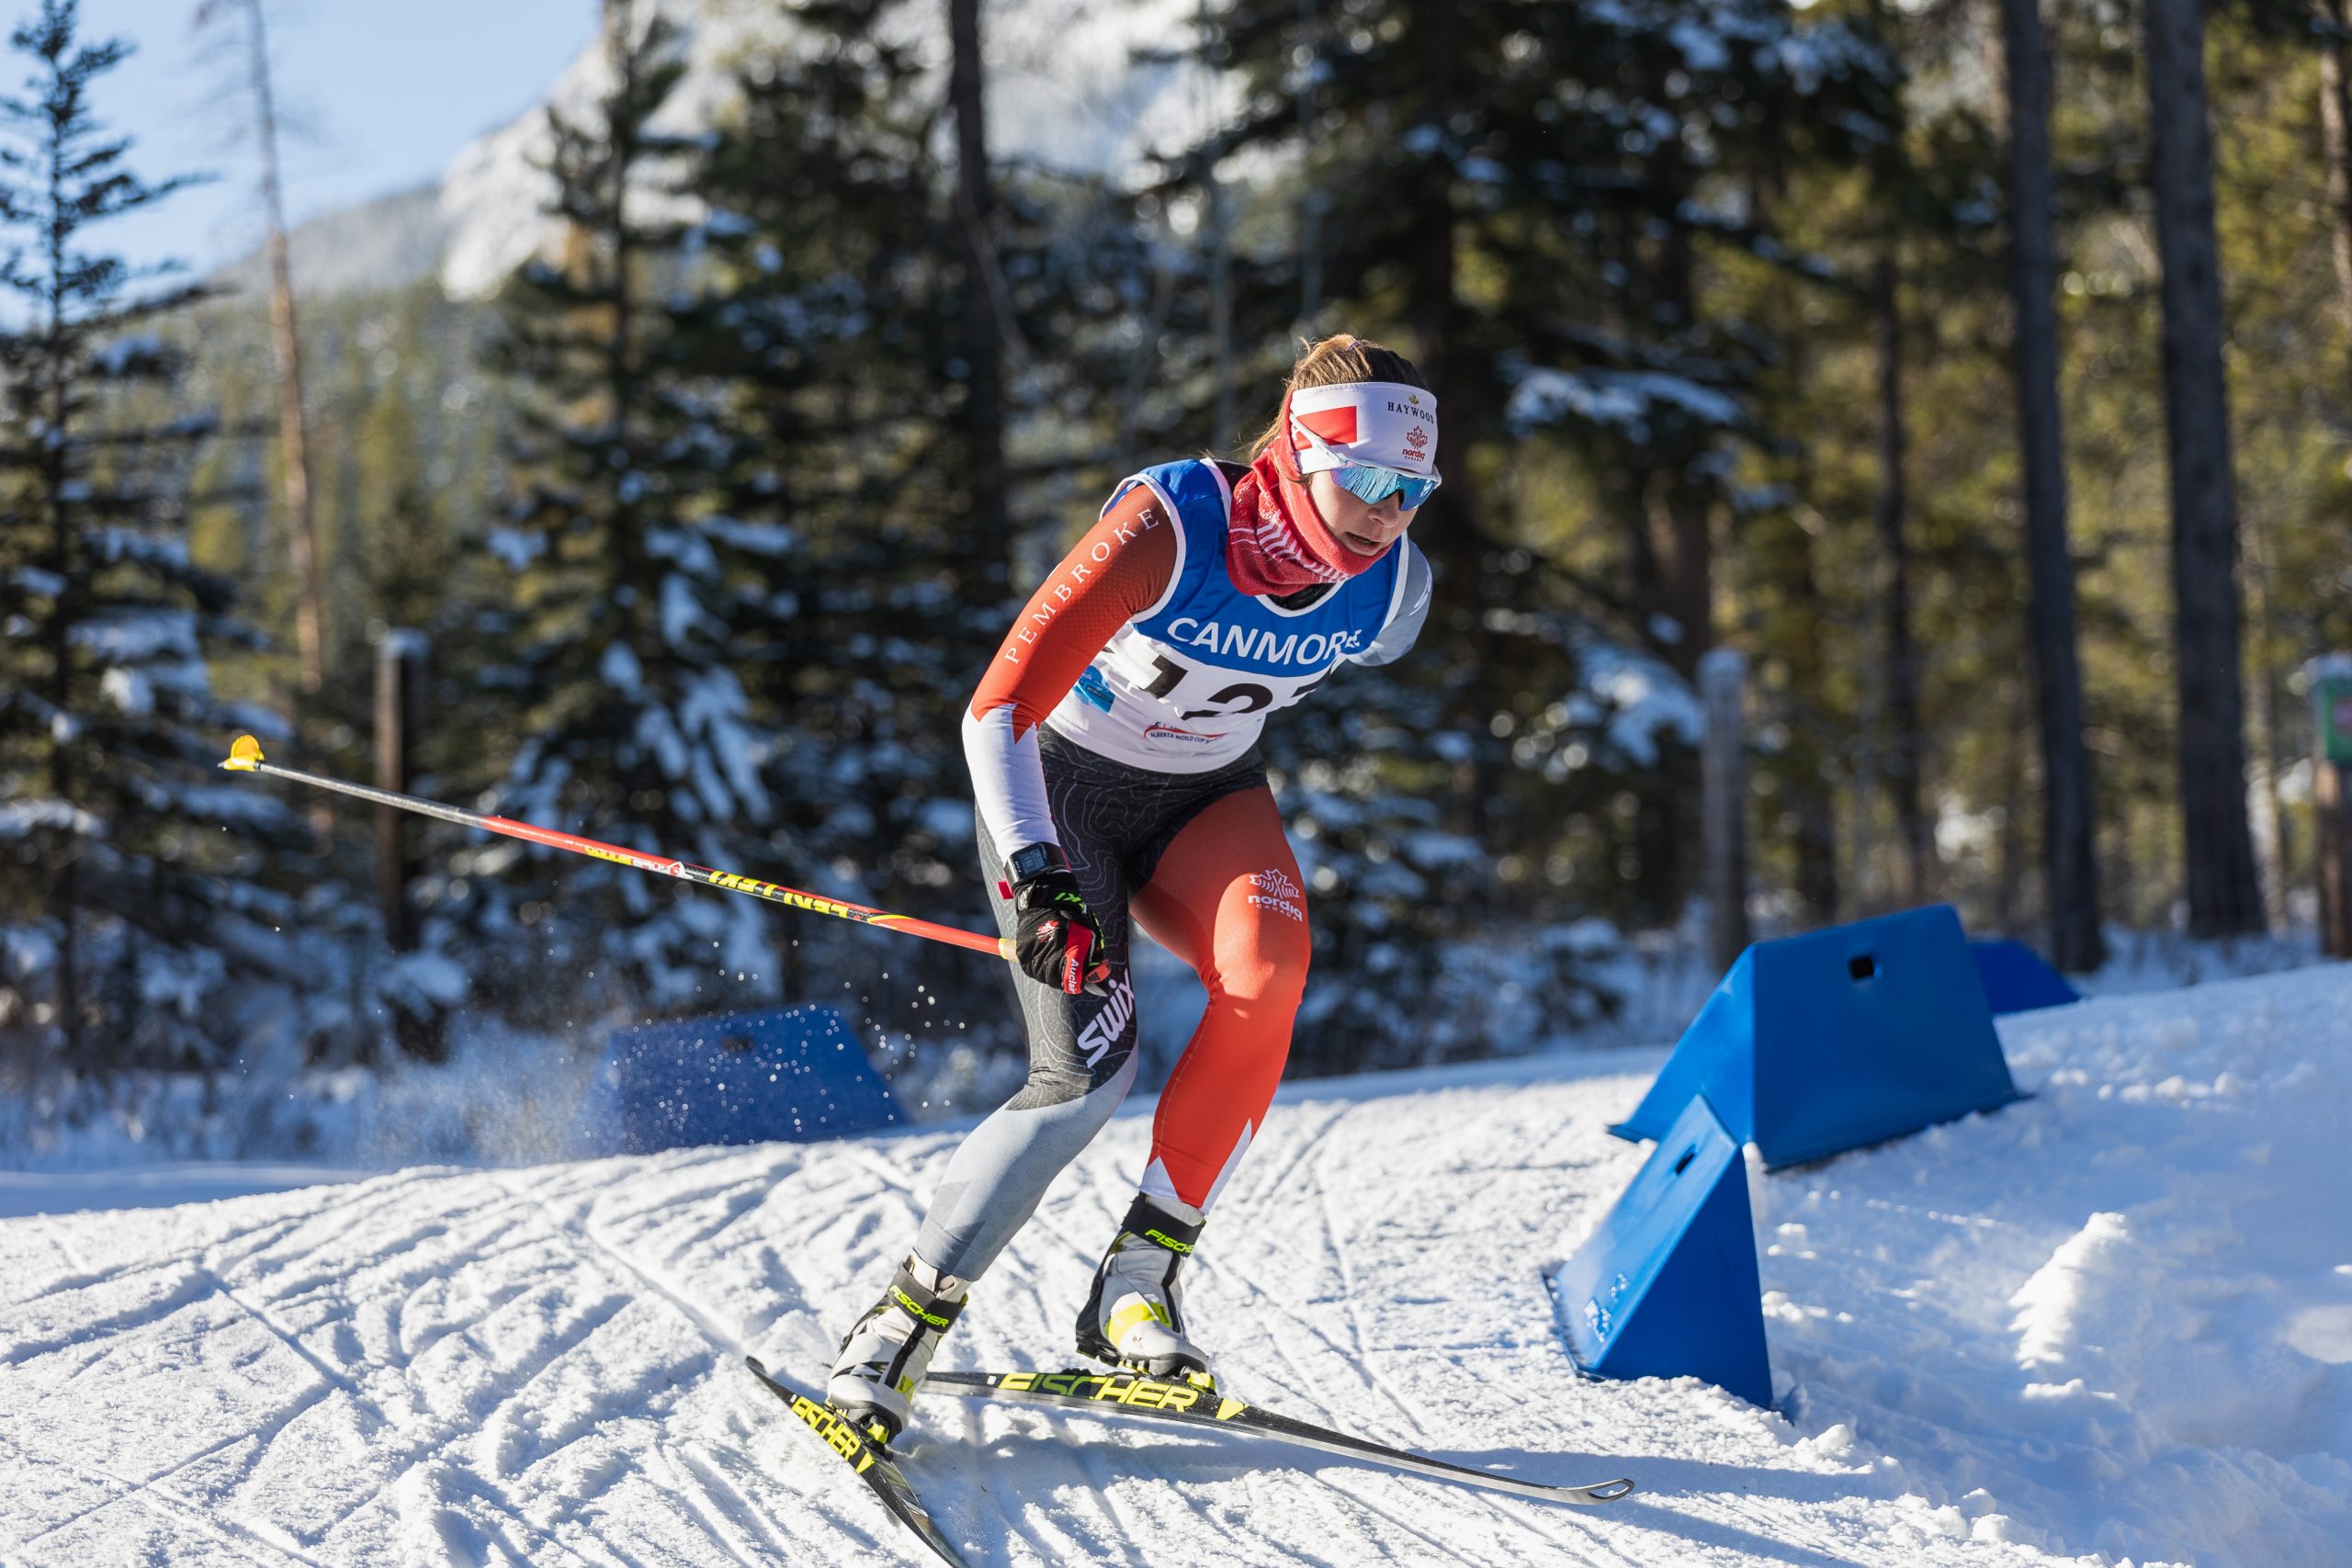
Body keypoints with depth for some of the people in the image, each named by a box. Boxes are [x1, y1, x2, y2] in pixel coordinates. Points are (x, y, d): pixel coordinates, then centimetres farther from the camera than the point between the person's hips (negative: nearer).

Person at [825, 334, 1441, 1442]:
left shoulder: (1391, 589, -17)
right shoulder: (1167, 529, -32)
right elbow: (997, 710, -33)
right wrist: (1039, 881, -44)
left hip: (1204, 800, 4)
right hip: (1060, 788, -4)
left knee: (1267, 970, -30)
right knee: (1087, 1071, -22)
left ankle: (1141, 1272, -20)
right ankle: (904, 1322, -5)